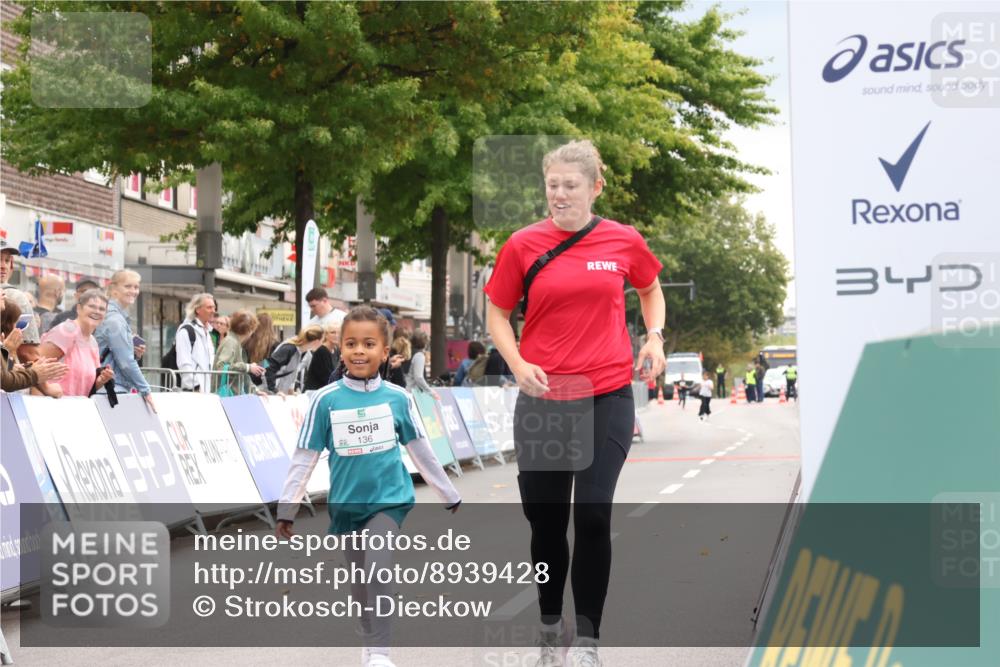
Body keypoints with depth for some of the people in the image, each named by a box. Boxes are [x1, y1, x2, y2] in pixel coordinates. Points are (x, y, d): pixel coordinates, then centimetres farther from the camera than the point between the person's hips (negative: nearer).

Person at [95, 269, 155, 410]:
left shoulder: (121, 317, 17)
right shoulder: (115, 320, -12)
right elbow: (126, 363, -15)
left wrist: (136, 354, 4)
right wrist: (145, 391, -10)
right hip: (113, 388, -9)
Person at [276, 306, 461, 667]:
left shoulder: (398, 398, -7)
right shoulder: (326, 400, -9)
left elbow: (421, 451, 5)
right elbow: (303, 458, -4)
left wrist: (450, 496, 13)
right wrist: (286, 509, -3)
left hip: (389, 499, -1)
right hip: (346, 503, 1)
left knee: (379, 568, -19)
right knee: (359, 579, 13)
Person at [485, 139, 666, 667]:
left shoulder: (624, 241, 1)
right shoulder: (523, 244, -2)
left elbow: (650, 289, 20)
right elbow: (498, 313, 6)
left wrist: (654, 337, 4)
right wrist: (518, 365, -10)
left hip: (607, 396, 0)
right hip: (542, 396, 1)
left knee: (592, 515, -5)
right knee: (545, 519, 8)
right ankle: (549, 625, 29)